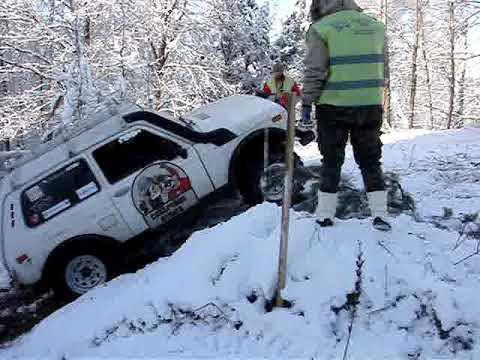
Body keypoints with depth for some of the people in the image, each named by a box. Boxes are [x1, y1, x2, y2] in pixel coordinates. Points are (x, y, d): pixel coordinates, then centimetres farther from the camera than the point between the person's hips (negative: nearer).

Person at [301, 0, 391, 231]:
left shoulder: (321, 28, -3)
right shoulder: (375, 26, 12)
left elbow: (314, 72, -10)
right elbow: (382, 69, 14)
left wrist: (307, 103, -3)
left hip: (334, 107, -3)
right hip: (370, 106, 3)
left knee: (331, 161, 8)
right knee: (370, 160, 12)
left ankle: (325, 215, 12)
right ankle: (380, 215, 9)